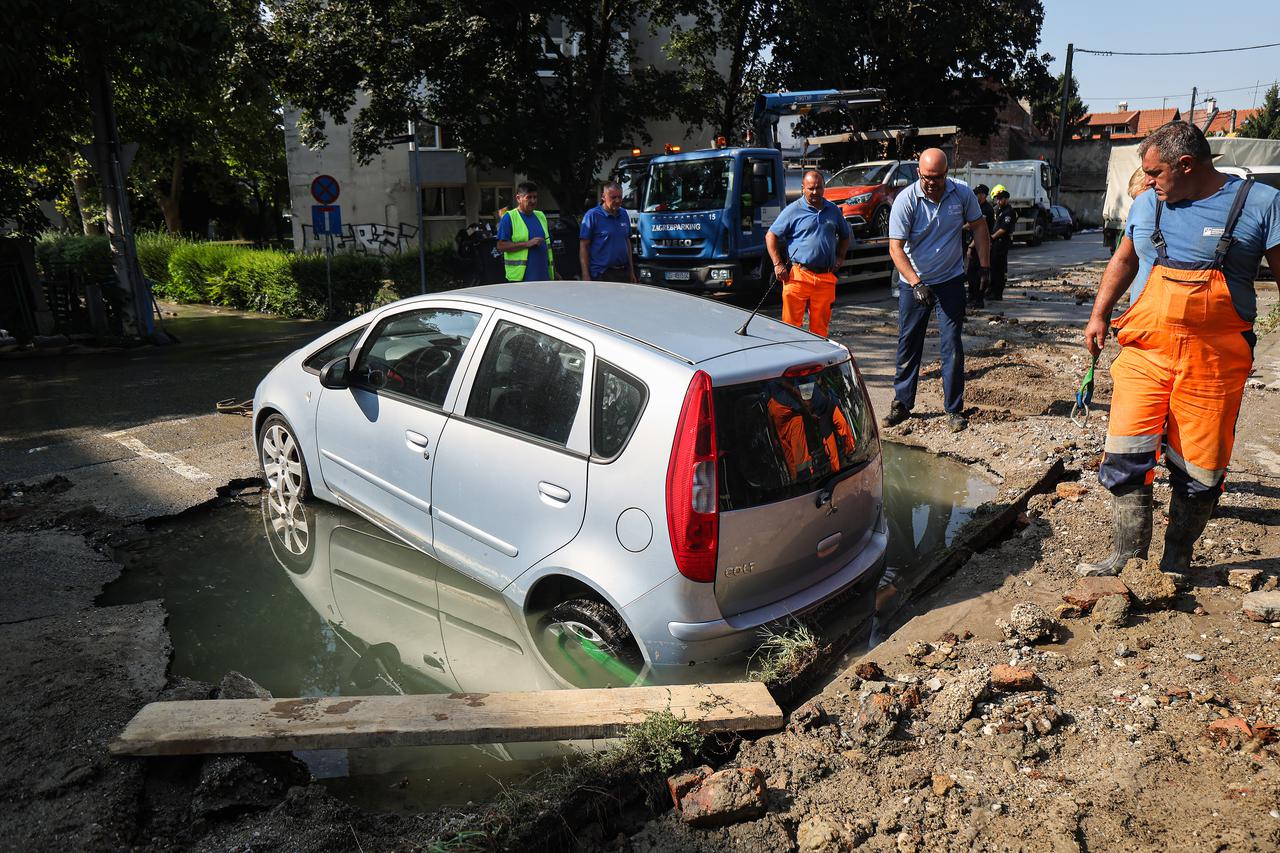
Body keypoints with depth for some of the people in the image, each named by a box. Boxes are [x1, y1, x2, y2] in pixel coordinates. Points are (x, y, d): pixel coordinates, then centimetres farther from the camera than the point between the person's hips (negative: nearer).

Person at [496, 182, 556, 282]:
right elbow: (501, 246, -11)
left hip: (544, 276, 6)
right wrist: (527, 244, -16)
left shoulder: (541, 216, 18)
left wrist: (553, 270, 18)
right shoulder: (509, 217, -3)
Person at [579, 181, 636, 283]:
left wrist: (631, 271, 16)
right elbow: (583, 246, -8)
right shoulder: (592, 215, -6)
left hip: (623, 272, 6)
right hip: (601, 275, -6)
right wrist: (585, 276, -14)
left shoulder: (624, 215, 12)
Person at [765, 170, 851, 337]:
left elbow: (845, 236, 31)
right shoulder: (793, 210, 1)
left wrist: (840, 257, 15)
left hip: (826, 278, 4)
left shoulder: (834, 210, 15)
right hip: (798, 275, -4)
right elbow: (771, 236, 2)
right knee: (791, 325, -5)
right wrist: (778, 264, -6)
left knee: (820, 326, 7)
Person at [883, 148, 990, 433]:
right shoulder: (905, 200, -14)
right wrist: (916, 283, -29)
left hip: (951, 281, 1)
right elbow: (896, 248, -18)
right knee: (908, 345, 6)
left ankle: (954, 409, 7)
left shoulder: (962, 194, -5)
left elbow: (979, 227, 10)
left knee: (952, 346, -1)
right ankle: (902, 404, 18)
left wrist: (984, 266, 5)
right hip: (913, 283, -1)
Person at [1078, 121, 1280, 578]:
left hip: (1215, 363, -2)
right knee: (1126, 454, -5)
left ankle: (1176, 561, 23)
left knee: (1200, 470, 5)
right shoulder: (1147, 205, 8)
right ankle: (1126, 558, 6)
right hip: (1145, 352, 3)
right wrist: (1099, 314, 14)